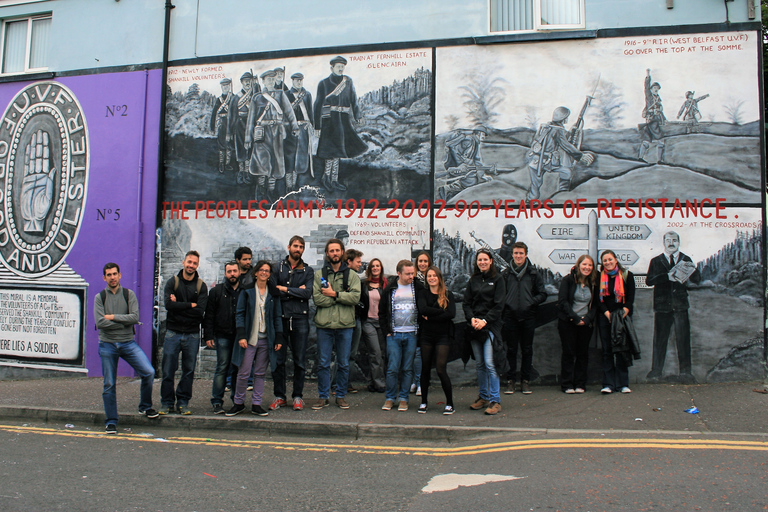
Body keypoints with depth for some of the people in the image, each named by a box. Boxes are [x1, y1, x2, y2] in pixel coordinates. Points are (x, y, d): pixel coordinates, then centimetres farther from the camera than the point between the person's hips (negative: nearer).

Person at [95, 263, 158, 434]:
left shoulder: (129, 294, 4)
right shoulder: (100, 297, 3)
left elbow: (135, 317, -9)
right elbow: (100, 323, -10)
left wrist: (113, 317, -11)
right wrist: (124, 322, -9)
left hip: (128, 343, 0)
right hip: (107, 345, 0)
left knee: (149, 372, -14)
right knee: (109, 385, 4)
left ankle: (145, 406, 9)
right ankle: (111, 422, 18)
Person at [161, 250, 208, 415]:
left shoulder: (201, 286, 4)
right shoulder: (172, 282, 3)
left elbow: (200, 310, -9)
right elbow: (168, 304, -14)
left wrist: (179, 305, -11)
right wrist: (190, 305, -12)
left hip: (192, 334, 1)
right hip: (173, 332, -1)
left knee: (189, 371, 6)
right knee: (168, 370, 1)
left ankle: (183, 403, 17)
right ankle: (167, 403, 13)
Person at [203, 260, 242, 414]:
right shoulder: (216, 291, 8)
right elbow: (209, 315, 6)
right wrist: (208, 336, -2)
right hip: (223, 336, -1)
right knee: (222, 368, -1)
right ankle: (217, 401, 6)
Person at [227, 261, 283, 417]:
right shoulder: (247, 291, 3)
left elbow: (277, 317, 10)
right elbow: (240, 314, 0)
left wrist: (279, 338, 3)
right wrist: (241, 335, -10)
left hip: (266, 339, 2)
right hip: (249, 338, -2)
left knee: (260, 373, 6)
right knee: (243, 373, -2)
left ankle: (256, 404, 14)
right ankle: (238, 403, 13)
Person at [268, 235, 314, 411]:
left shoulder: (307, 270, 10)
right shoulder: (278, 268, 8)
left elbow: (307, 293, -7)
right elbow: (272, 290, -6)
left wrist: (285, 289, -6)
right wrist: (296, 292, -7)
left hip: (300, 319, 0)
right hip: (280, 318, 0)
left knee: (300, 360, 4)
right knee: (277, 360, 2)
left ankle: (298, 396, 15)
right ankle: (279, 396, 13)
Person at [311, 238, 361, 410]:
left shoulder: (352, 275, 6)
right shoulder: (319, 274, 5)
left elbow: (355, 297, -8)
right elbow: (317, 298, -8)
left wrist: (334, 294, -12)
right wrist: (342, 296, -9)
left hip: (345, 325, 0)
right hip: (324, 325, 0)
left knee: (344, 364, 8)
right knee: (323, 363, 5)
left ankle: (341, 396, 21)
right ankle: (323, 397, 16)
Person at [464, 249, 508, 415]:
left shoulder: (497, 279, 1)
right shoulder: (473, 280, 13)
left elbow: (499, 305, -6)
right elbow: (466, 303, 10)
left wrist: (485, 320, -15)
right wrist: (472, 318, -8)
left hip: (490, 325, -4)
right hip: (474, 327, 5)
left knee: (490, 364, -11)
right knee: (480, 364, 9)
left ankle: (495, 401, -4)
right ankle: (484, 397, 19)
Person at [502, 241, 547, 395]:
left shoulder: (533, 273, 4)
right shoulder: (506, 273, 4)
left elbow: (543, 294, 6)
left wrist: (532, 302, -8)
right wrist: (505, 305, -6)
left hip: (528, 317, 0)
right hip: (510, 317, 0)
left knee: (527, 350, 7)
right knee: (511, 350, 5)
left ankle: (525, 380, 17)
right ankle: (510, 380, 14)